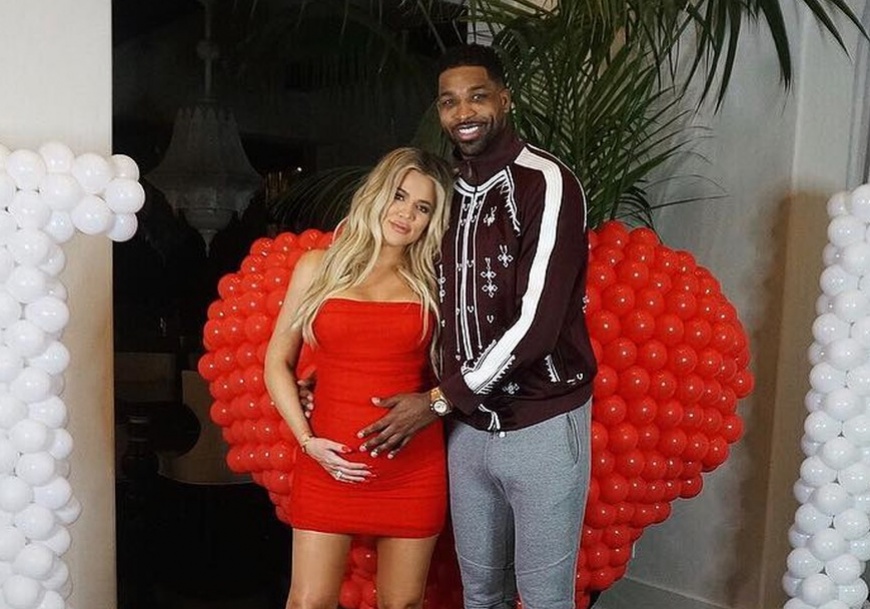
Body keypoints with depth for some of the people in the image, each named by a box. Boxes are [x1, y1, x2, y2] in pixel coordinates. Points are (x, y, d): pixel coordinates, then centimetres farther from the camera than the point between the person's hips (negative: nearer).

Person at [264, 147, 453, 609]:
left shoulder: (430, 282, 4)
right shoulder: (319, 267, 3)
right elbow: (278, 362, 6)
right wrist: (307, 440, -4)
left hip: (412, 467, 1)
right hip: (329, 462, 0)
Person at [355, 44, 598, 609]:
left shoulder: (547, 182, -13)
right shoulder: (449, 190, 7)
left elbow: (535, 323, -20)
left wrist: (438, 400, -13)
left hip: (542, 425, -5)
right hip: (469, 426, 6)